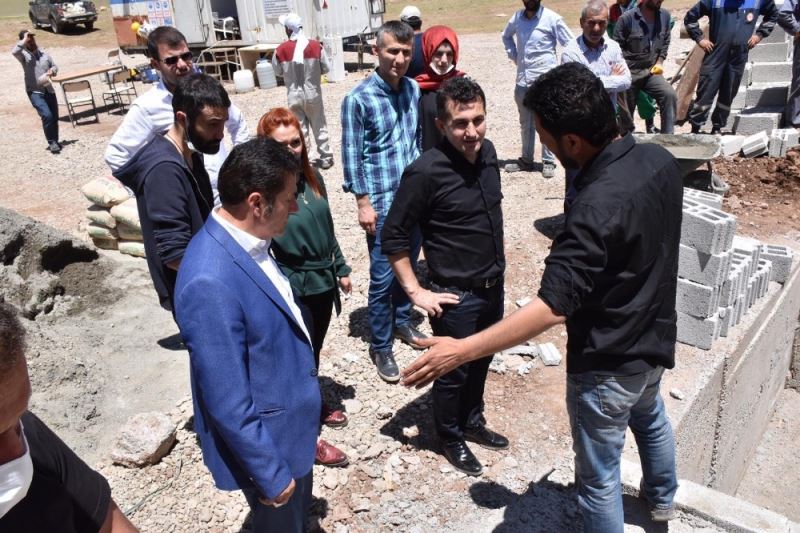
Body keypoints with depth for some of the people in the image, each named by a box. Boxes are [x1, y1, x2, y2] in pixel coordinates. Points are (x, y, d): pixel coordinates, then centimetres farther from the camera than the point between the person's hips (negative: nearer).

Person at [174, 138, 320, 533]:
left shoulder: (247, 242, -6)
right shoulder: (209, 282, -35)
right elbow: (228, 404, -28)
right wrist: (271, 474, -18)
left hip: (290, 423, 8)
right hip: (265, 441, -8)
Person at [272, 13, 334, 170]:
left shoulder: (281, 50, -9)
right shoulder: (316, 46, -9)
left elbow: (278, 72, 2)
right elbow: (326, 68, -1)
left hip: (294, 96, 0)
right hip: (313, 94, 0)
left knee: (300, 129, 8)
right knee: (319, 127, 14)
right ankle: (326, 158, 21)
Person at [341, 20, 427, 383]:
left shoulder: (414, 89, 4)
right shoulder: (358, 99, -13)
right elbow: (352, 156, -11)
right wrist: (364, 203, -12)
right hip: (383, 202, -5)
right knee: (383, 277, 2)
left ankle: (402, 321, 40)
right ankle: (380, 347, 17)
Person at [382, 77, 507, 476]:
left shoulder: (487, 152, -3)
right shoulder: (425, 172, -24)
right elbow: (393, 236, -17)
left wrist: (496, 270, 15)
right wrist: (416, 292, -15)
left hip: (494, 286, 7)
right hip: (455, 296, -6)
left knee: (481, 361, 24)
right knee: (453, 372, 13)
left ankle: (473, 422, 47)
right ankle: (451, 437, 37)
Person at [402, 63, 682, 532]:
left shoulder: (597, 207, -36)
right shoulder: (660, 160, -9)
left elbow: (551, 308, -38)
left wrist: (460, 351, -37)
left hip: (608, 365, -9)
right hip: (655, 339, 10)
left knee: (598, 479, 13)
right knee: (651, 418, 37)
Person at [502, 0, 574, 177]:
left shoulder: (552, 18, -9)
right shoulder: (517, 18, 3)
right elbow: (506, 36, 25)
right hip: (522, 80, 4)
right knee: (526, 123, 14)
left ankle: (548, 162, 13)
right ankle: (526, 159, 27)